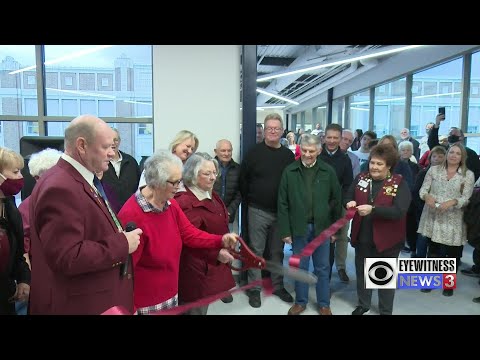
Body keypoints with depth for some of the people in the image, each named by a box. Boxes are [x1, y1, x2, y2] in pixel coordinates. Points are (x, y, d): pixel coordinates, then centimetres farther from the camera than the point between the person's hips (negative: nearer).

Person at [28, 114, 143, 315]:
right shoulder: (60, 188, -23)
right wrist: (122, 244, -20)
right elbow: (67, 258, -28)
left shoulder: (85, 179, 9)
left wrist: (122, 239, 4)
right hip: (79, 305, -9)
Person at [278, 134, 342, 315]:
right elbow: (283, 203, -3)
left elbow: (336, 200, 3)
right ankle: (300, 302, 29)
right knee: (300, 267, 13)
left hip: (322, 227, 1)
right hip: (299, 227, 0)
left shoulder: (328, 172, -3)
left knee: (322, 268, 13)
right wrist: (285, 230, -5)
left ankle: (324, 304, 28)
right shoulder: (289, 171, -4)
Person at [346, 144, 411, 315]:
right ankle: (363, 304, 43)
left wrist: (372, 209, -35)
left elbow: (399, 211, -24)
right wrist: (350, 203, -21)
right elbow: (348, 197, 3)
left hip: (386, 240, -3)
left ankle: (386, 311, 35)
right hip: (362, 237, 4)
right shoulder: (360, 178, -1)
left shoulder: (399, 183, -13)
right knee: (362, 273, 20)